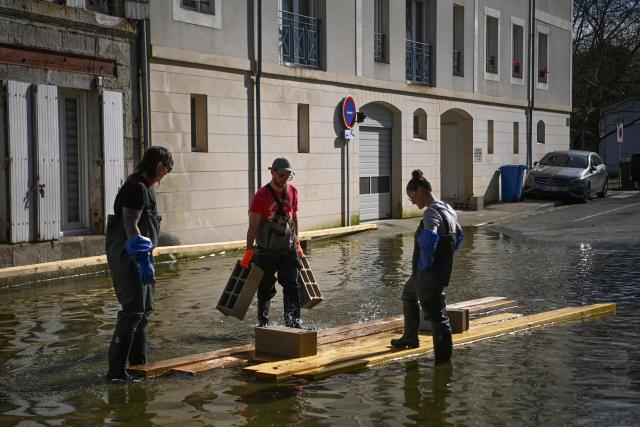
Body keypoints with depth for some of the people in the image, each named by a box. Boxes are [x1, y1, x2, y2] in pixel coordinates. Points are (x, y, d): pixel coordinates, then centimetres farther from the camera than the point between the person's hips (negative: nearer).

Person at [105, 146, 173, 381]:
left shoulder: (144, 187, 17)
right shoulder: (137, 188, -16)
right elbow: (130, 225, -23)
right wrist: (144, 259, -28)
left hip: (139, 257, 11)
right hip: (128, 257, -11)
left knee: (145, 308, 17)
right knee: (133, 311, -12)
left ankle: (138, 362, 28)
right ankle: (116, 369, -9)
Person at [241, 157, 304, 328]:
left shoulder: (292, 191, 6)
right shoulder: (261, 196, -11)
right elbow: (253, 225, -11)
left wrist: (297, 243, 17)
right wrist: (249, 251, -15)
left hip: (289, 249, 4)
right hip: (267, 251, -3)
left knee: (292, 286, -5)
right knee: (265, 289, 7)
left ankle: (293, 322, -2)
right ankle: (263, 323, 22)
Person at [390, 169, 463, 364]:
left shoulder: (432, 212, -22)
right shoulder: (447, 209, 9)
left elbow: (429, 237, -42)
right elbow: (459, 235, 25)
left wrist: (426, 263, -28)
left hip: (429, 276, -11)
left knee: (437, 316, -7)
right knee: (409, 295, 32)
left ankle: (443, 361, -4)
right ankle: (410, 338, 48)